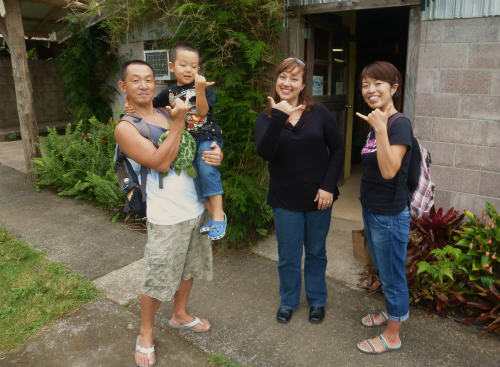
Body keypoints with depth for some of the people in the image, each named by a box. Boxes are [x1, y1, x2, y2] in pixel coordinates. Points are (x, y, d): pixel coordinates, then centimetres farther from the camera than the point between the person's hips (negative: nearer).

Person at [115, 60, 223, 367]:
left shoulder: (169, 114, 8)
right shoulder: (125, 128, -10)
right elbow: (161, 162, -20)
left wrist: (217, 154, -9)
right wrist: (178, 121, -21)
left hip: (196, 209, 7)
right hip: (167, 218, -6)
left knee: (189, 269, 21)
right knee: (157, 281, 5)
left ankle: (180, 315, 44)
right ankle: (146, 335, 28)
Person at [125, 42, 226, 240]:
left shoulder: (202, 88, 0)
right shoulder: (169, 92, 11)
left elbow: (202, 111, -14)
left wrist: (200, 90, -28)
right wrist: (132, 107, -2)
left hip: (207, 137, -4)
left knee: (206, 167, -28)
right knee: (195, 176, -4)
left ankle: (219, 214, -21)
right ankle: (212, 217, 8)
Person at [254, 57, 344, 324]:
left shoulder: (319, 113, -3)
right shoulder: (267, 118, -3)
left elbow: (337, 149, -1)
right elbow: (265, 152, -21)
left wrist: (328, 185, -10)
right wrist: (278, 117, -30)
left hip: (318, 197, 1)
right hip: (285, 200, 0)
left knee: (316, 252, 17)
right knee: (288, 256, 12)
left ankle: (317, 300, 38)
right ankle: (288, 301, 36)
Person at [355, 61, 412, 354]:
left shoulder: (400, 124, -18)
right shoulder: (376, 123, 7)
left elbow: (389, 171, -30)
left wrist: (380, 129, -31)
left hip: (390, 215, -9)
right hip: (372, 210, 9)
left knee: (393, 275, 8)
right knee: (383, 271, 26)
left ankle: (392, 336, 27)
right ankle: (392, 311, 48)